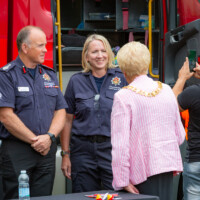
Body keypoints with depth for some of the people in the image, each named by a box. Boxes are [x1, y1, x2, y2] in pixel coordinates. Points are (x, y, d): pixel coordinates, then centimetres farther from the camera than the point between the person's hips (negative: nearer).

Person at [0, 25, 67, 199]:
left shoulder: (49, 75, 15)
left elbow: (61, 112, 11)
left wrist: (49, 137, -7)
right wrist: (34, 141, -11)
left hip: (47, 151, 5)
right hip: (16, 151, -5)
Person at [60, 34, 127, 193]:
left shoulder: (121, 78, 3)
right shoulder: (76, 81, 7)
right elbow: (67, 120, 9)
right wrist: (65, 155, 5)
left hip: (113, 148, -1)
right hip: (83, 148, 1)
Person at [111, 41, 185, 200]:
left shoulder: (123, 97, -11)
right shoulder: (166, 90, 6)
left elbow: (120, 143, -16)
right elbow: (180, 135, 13)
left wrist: (122, 181, -14)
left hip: (143, 169, -5)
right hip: (168, 164, 6)